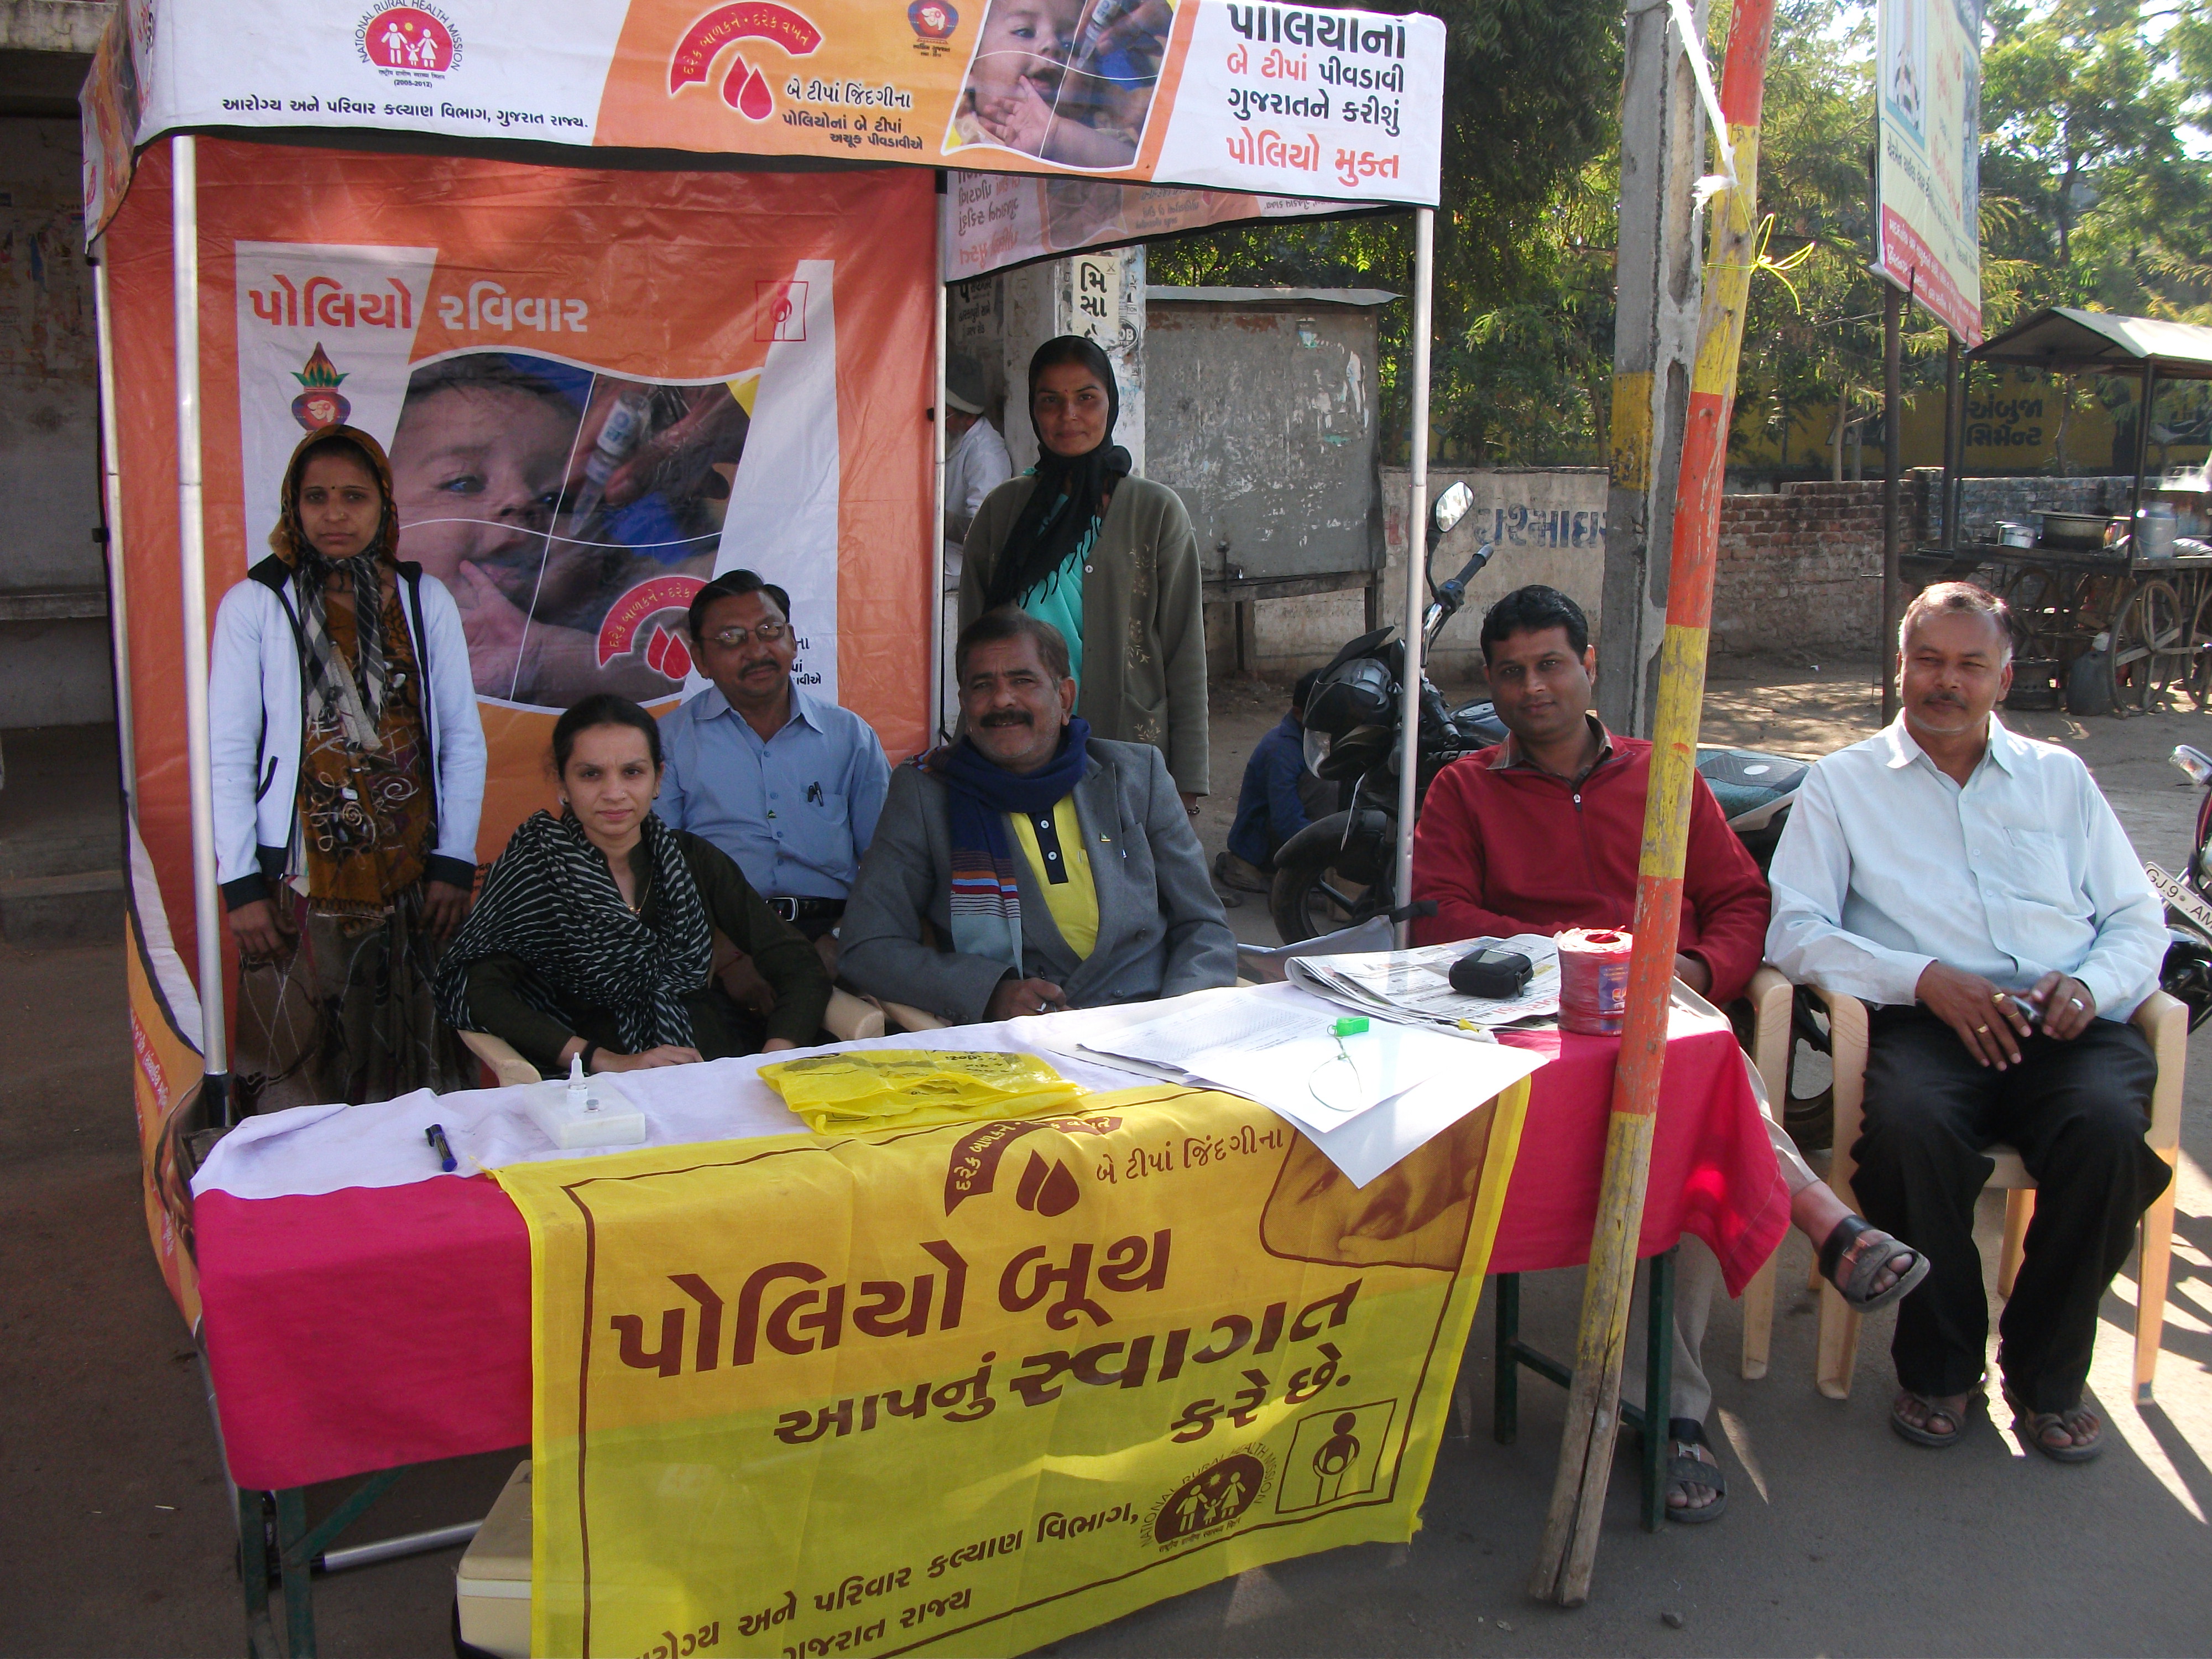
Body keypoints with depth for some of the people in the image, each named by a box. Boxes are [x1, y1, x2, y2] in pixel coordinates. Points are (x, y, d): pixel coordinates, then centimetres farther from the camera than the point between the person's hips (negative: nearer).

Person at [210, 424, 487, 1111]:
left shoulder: (425, 600, 5)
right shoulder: (255, 605, -1)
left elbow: (462, 740, 6)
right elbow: (228, 755, 0)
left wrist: (453, 865, 1)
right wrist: (241, 885, -5)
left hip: (413, 877, 2)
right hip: (301, 882, -2)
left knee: (420, 1071, 4)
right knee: (301, 1083, 0)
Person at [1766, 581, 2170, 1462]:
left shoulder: (2060, 777, 23)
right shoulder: (1843, 783, 14)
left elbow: (2140, 921, 19)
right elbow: (1794, 931, 1)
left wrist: (2091, 982, -5)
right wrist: (1925, 979, -13)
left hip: (2067, 1023, 2)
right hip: (1925, 1020, -2)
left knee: (2108, 1129, -31)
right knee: (1909, 1126, -35)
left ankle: (2048, 1373, -7)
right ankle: (1940, 1365, -9)